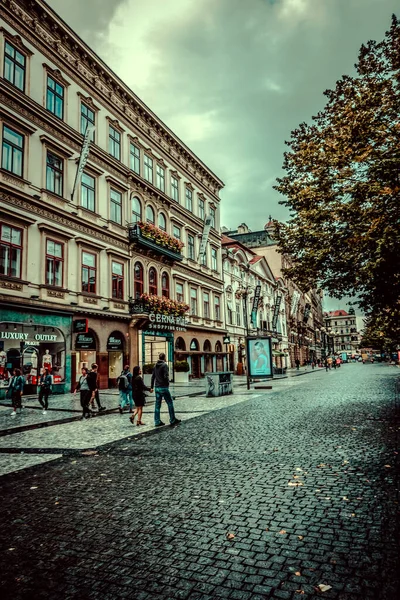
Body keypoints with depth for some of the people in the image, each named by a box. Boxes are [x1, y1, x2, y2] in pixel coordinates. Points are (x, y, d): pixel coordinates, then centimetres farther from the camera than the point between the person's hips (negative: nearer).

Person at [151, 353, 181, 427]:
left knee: (157, 405, 9)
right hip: (163, 387, -7)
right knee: (170, 403, 4)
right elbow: (166, 376, -20)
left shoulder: (155, 366, 11)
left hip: (157, 388, 7)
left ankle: (157, 421, 11)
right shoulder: (164, 365, -11)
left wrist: (152, 387, 17)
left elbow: (153, 377, 13)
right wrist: (167, 384, -6)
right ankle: (172, 420, 8)